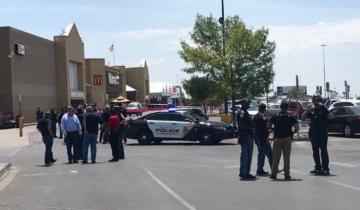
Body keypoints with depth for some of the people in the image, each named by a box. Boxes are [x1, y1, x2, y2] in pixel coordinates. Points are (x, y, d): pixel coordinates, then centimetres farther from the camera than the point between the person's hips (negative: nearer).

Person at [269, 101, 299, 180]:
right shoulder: (291, 117, 3)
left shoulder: (275, 117, 3)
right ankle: (287, 175, 5)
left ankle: (273, 174, 6)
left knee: (276, 157, 6)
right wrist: (291, 133, 10)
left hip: (277, 139, 0)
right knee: (286, 157, 5)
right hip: (287, 139, 0)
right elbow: (297, 128, -5)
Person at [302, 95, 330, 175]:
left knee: (323, 151, -5)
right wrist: (307, 110, -12)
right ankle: (318, 168, 19)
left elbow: (330, 116, -20)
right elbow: (303, 116, 6)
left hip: (322, 133, -5)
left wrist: (322, 106, -22)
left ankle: (325, 168, -4)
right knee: (315, 151, 10)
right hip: (313, 134, 5)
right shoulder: (312, 110, 10)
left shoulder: (323, 109, -3)